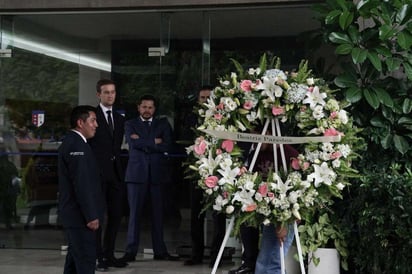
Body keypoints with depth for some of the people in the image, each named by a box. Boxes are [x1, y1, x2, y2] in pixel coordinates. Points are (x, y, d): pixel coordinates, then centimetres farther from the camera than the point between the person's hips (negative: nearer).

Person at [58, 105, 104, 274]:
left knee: (75, 257, 17)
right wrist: (91, 216, -21)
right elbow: (82, 185, -23)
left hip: (74, 214, 11)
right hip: (80, 215, -11)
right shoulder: (77, 145, -18)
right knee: (86, 260, -8)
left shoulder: (72, 142, 15)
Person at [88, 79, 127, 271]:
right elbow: (86, 144, -5)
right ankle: (98, 257, 2)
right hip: (98, 172, -6)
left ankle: (109, 255, 17)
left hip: (115, 172, 6)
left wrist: (117, 165, 10)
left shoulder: (119, 118, 17)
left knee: (116, 214, 7)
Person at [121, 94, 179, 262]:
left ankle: (160, 251, 10)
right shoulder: (130, 124, 11)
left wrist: (143, 143, -6)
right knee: (135, 212, -3)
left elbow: (167, 146, -2)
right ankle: (131, 251, 1)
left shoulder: (163, 124, 14)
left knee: (158, 213, 3)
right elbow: (133, 143, -8)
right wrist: (154, 142, -4)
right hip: (137, 173, -1)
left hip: (157, 173, 1)